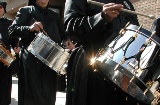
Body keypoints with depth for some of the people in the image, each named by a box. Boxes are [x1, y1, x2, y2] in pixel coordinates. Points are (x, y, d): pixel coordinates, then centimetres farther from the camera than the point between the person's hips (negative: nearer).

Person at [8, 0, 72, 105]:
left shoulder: (55, 15, 19)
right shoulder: (26, 11, 7)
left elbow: (62, 35, 19)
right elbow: (12, 30, -2)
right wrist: (29, 28, -18)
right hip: (31, 58, -3)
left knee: (48, 94, 4)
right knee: (32, 94, -4)